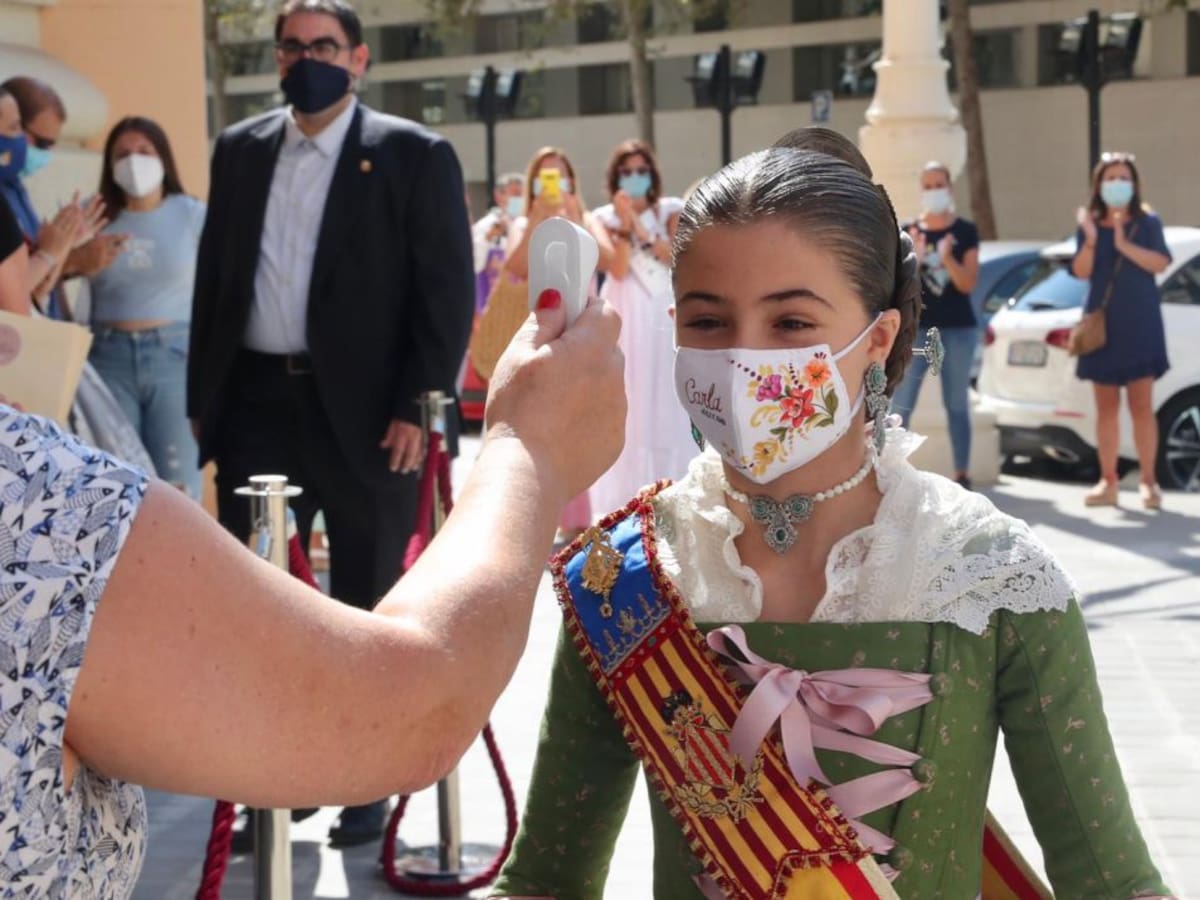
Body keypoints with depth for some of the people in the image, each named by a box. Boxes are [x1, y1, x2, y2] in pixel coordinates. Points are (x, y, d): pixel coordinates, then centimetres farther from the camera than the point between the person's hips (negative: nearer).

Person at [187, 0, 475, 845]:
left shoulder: (414, 156, -3)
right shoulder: (240, 149, 11)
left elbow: (449, 291, -7)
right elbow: (215, 277, 14)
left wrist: (418, 407, -14)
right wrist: (204, 396, 9)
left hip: (363, 412, -4)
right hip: (257, 401, 4)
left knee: (365, 610, 8)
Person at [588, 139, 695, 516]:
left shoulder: (670, 210, 8)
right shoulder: (604, 217, 7)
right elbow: (618, 270, -6)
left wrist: (641, 229, -10)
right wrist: (625, 224, -12)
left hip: (664, 315, 1)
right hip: (624, 317, -1)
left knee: (667, 402, 0)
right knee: (626, 404, -5)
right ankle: (628, 499, -3)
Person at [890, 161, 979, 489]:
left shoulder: (965, 231, 2)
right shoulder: (908, 232, 5)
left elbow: (968, 284, -3)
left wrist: (947, 258, -20)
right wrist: (914, 258, -18)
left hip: (958, 329, 0)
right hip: (917, 328, 0)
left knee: (957, 404, 6)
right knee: (900, 404, -8)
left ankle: (962, 475, 11)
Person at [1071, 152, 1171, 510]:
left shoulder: (1147, 222, 2)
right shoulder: (1089, 225, 6)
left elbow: (1160, 263, -12)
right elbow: (1081, 272, -6)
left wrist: (1125, 245, -23)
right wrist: (1090, 240, -22)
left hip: (1140, 325, -2)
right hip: (1102, 324, 2)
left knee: (1141, 407, -4)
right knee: (1106, 408, 6)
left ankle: (1148, 481, 1)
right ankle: (1108, 482, 10)